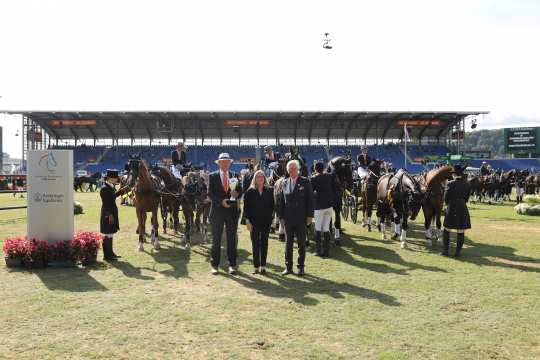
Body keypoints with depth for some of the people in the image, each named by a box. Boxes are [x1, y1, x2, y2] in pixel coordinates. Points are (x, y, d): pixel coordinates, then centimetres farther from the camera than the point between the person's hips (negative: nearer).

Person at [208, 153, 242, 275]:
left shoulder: (234, 176, 8)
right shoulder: (212, 176, 1)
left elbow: (240, 190, 5)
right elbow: (210, 193, -6)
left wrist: (237, 193, -18)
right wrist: (221, 201, -19)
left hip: (232, 211, 2)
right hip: (217, 210, -2)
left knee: (232, 239, 5)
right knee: (216, 239, 5)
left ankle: (232, 264, 13)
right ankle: (215, 265, 12)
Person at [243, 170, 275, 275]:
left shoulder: (269, 191, 5)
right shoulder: (250, 192, 0)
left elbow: (272, 206, 7)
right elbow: (246, 207, -1)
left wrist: (269, 217, -3)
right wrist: (248, 221, -7)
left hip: (266, 222, 2)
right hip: (254, 222, -2)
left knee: (264, 244, 5)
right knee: (255, 244, 2)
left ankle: (263, 266, 12)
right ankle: (256, 266, 9)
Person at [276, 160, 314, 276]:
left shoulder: (305, 182, -1)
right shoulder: (285, 183, 7)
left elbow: (310, 199, -2)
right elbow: (281, 200, 9)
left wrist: (310, 216, -7)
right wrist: (281, 215, 4)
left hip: (301, 219, -3)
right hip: (288, 219, 3)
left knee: (301, 243, 5)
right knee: (288, 243, 9)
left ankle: (301, 267, 14)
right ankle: (288, 267, 17)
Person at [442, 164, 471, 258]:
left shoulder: (450, 184, -11)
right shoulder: (467, 185, -1)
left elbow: (446, 198, -6)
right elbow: (467, 198, 6)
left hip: (451, 209, -3)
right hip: (463, 209, 3)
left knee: (447, 230, 10)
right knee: (461, 232, 7)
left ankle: (445, 251, 11)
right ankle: (458, 252, 10)